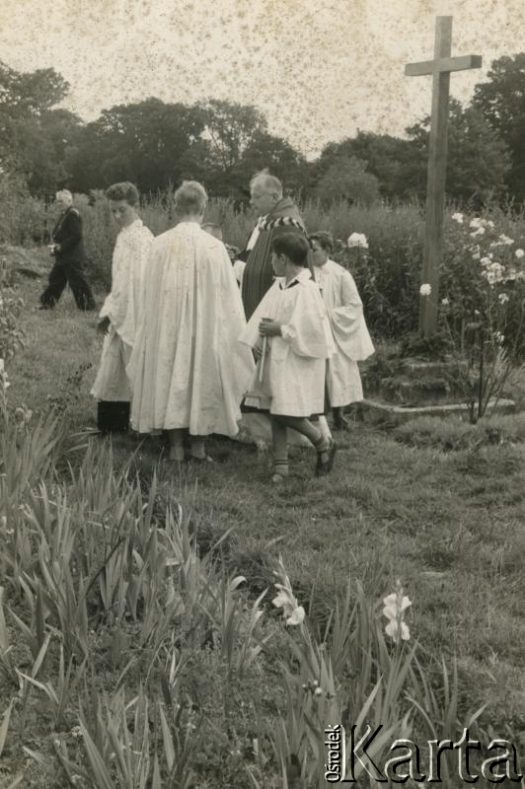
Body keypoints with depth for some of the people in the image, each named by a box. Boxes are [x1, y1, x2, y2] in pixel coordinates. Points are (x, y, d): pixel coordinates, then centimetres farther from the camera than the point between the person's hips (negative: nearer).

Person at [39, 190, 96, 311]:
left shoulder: (73, 215, -15)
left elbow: (76, 236, -22)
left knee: (77, 281, -5)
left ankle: (88, 305, 3)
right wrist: (55, 245, 6)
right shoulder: (64, 215, 15)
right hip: (63, 258, 10)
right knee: (56, 279, 13)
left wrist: (61, 247, -20)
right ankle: (48, 303, 19)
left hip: (73, 257, -10)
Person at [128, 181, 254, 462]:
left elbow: (151, 292, 2)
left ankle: (176, 445, 13)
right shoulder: (214, 246, -11)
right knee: (201, 377, 12)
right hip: (205, 327, -1)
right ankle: (198, 443, 16)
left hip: (167, 326, 1)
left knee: (170, 377, 11)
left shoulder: (161, 244, -7)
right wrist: (238, 332, 7)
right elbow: (228, 294, -5)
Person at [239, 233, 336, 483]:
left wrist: (279, 330, -16)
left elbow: (310, 329, -22)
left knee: (286, 413, -9)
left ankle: (323, 444, 15)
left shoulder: (305, 289, -17)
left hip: (296, 361, -8)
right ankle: (280, 465, 15)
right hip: (275, 357, 8)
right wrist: (258, 341, 1)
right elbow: (264, 315, 14)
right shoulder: (279, 285, 8)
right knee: (275, 411, 8)